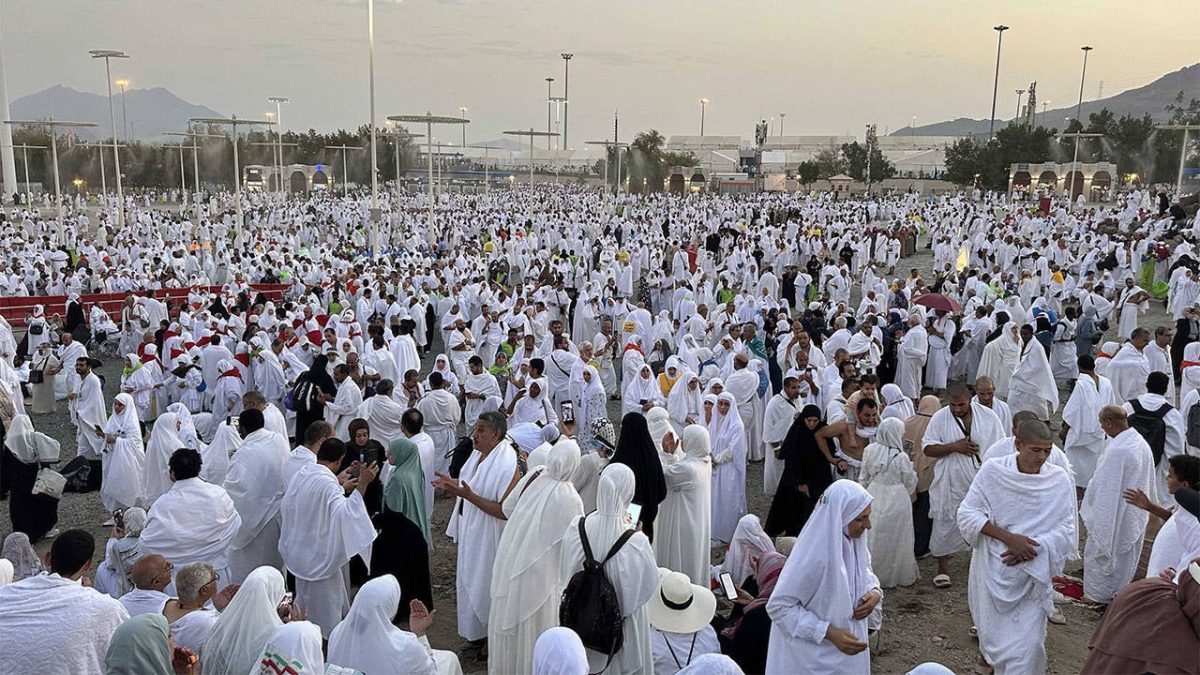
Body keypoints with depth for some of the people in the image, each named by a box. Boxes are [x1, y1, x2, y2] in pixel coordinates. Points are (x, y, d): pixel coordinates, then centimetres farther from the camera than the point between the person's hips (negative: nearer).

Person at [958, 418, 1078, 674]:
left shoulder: (1059, 480, -6)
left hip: (1033, 573, 0)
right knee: (993, 636, 17)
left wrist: (1032, 548, -19)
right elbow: (967, 514, -11)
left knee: (1027, 645, -5)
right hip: (993, 571, 0)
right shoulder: (992, 470, -9)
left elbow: (1066, 530, -5)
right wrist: (1009, 538, -20)